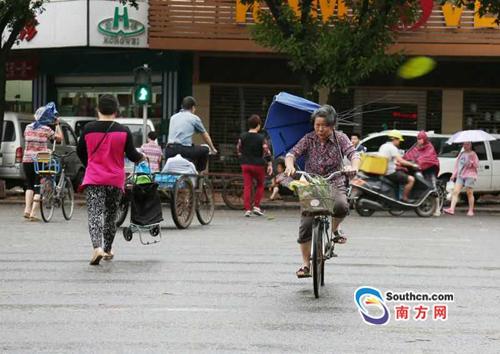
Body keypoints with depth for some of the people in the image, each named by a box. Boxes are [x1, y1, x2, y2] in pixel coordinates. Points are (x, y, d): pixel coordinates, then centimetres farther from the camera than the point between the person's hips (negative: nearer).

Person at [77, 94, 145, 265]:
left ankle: (97, 247, -30)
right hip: (115, 180, 1)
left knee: (95, 214, -8)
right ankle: (107, 249, 29)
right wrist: (142, 156, 20)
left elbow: (80, 152, 10)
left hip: (94, 179, -1)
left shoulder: (88, 129, -3)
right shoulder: (123, 131, -6)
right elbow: (132, 155, -3)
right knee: (111, 215, 17)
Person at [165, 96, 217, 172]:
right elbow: (205, 136, 23)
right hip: (184, 150, -5)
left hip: (169, 152, 5)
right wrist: (212, 149, 42)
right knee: (205, 150, 15)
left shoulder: (173, 117, 22)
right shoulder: (195, 118, 9)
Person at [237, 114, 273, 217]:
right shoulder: (261, 138, -11)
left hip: (245, 165, 3)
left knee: (247, 186, 4)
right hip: (258, 165, -3)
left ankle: (247, 209, -3)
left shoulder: (242, 137, 1)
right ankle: (256, 206, 8)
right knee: (260, 185, 16)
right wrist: (269, 164, -4)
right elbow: (266, 152, -12)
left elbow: (239, 150, 9)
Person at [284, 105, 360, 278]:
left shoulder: (340, 138, -1)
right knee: (305, 225, -10)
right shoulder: (309, 139, 0)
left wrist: (354, 166, -37)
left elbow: (353, 153, -14)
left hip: (334, 184, -1)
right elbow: (292, 153, -10)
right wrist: (290, 165, -33)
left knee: (341, 206, -35)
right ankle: (306, 264, 6)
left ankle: (335, 229, 0)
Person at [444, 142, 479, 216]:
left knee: (469, 193, 0)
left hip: (469, 176, -5)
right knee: (455, 192, -9)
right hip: (460, 176, 5)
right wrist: (454, 175, 16)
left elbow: (477, 165, -5)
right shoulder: (461, 154, 18)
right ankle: (451, 209, -16)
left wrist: (472, 159, -21)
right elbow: (457, 164, 22)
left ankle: (471, 210, 10)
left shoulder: (473, 154, 1)